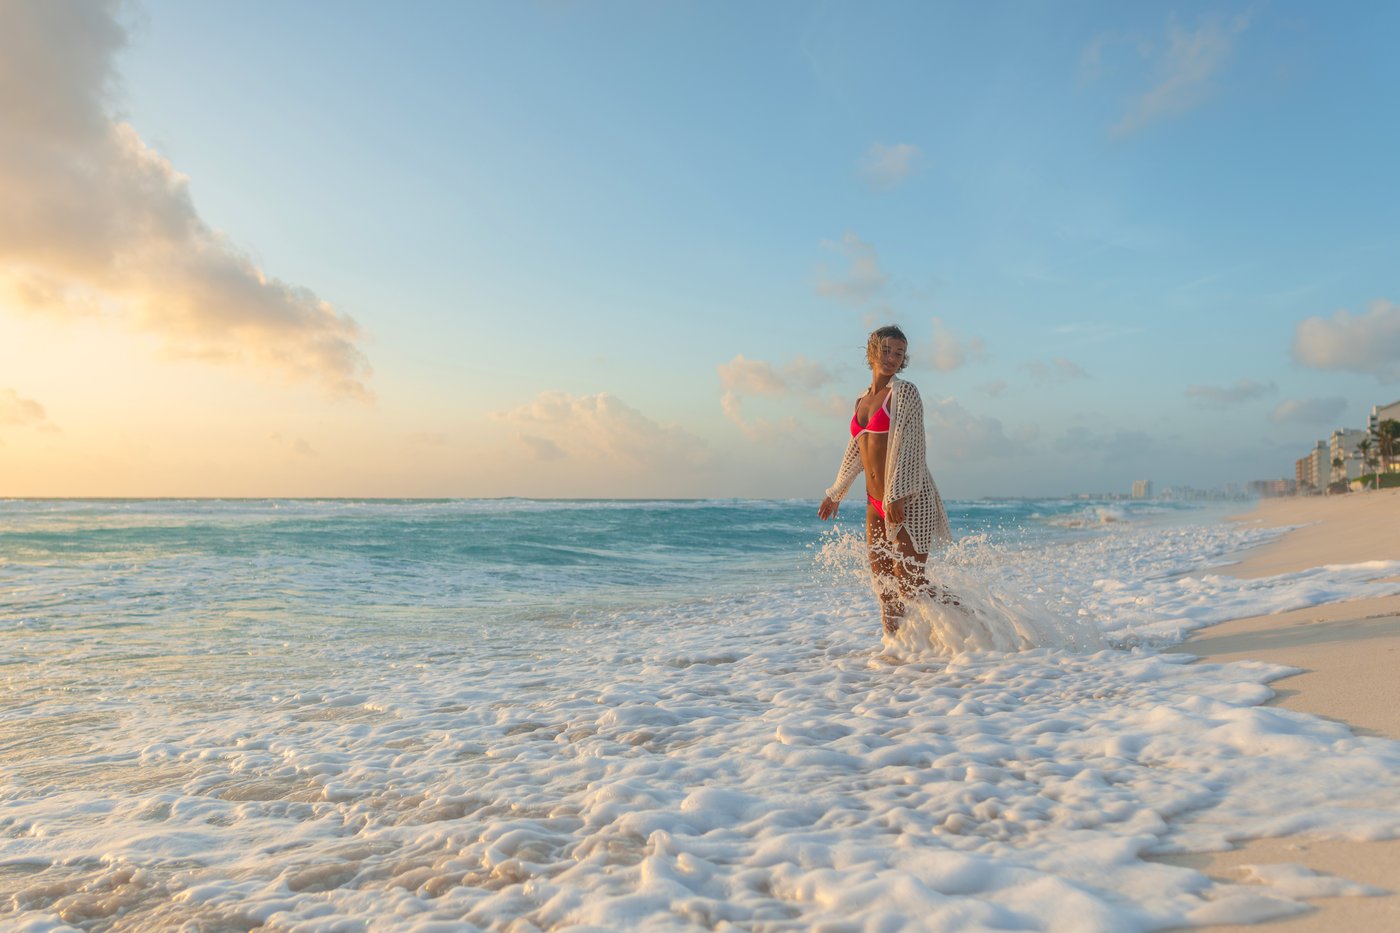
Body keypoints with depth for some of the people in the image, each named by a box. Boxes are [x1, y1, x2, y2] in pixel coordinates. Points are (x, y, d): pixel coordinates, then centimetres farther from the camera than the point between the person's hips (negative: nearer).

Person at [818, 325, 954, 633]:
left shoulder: (904, 392, -6)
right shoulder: (862, 400, 14)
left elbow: (910, 446, -15)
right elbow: (855, 451, 24)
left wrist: (897, 497, -24)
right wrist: (835, 493, 29)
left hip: (909, 500, -7)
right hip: (876, 503, 7)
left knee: (908, 581, -9)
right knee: (883, 580, 8)